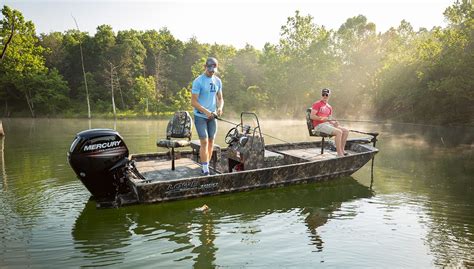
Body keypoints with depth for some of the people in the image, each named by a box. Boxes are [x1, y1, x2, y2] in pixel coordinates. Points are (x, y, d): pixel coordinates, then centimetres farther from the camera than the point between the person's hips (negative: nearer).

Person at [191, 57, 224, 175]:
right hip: (200, 116, -6)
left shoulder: (218, 81, 7)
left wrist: (220, 107, -7)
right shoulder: (198, 81, -11)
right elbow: (193, 101, -13)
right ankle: (205, 170, -5)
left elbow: (220, 98, 14)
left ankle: (207, 165, 20)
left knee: (211, 141, 8)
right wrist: (206, 111, -23)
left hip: (212, 116, 6)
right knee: (204, 142, -10)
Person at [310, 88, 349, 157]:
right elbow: (312, 116, -12)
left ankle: (342, 150, 3)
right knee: (339, 132, -26)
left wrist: (334, 122, 0)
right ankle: (339, 154, -22)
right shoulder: (317, 104, -1)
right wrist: (322, 118, -22)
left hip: (328, 124, 8)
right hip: (319, 125, -8)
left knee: (346, 131, -4)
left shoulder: (329, 107, 22)